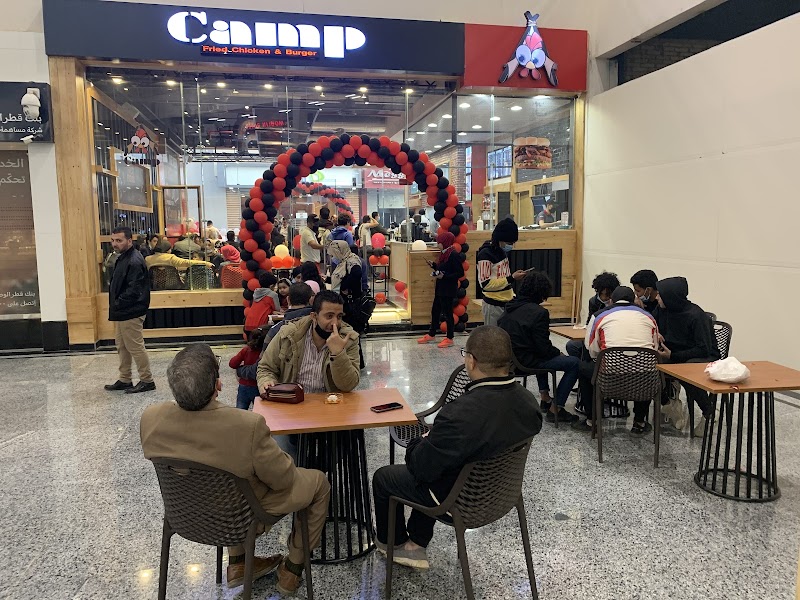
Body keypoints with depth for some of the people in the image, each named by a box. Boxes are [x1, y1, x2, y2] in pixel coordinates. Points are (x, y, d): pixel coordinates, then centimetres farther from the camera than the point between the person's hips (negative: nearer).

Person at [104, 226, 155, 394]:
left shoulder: (134, 261, -19)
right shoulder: (123, 258, 14)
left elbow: (133, 291, -24)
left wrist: (117, 305, -17)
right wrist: (115, 307, 10)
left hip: (130, 314, -10)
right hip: (122, 313, 10)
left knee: (135, 348, -3)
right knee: (122, 347, 17)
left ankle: (147, 381, 6)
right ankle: (125, 380, 27)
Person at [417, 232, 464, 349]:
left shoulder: (453, 255, -18)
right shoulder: (444, 253, 9)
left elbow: (460, 273, -19)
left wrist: (444, 276, -23)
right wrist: (436, 272, 3)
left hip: (448, 289, -9)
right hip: (440, 288, 9)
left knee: (447, 312, 0)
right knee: (435, 310, 16)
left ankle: (449, 339, 12)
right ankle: (431, 335, 29)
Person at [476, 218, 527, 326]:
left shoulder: (502, 251, 11)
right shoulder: (485, 254, -15)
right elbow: (485, 284, -20)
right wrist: (511, 278, -19)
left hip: (507, 302, 8)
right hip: (493, 305, -8)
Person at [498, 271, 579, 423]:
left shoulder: (511, 307, 8)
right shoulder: (539, 312, -16)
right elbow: (543, 347, -18)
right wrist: (558, 352, 5)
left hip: (508, 359, 9)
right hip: (524, 362, -9)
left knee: (543, 356, 38)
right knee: (574, 363, -4)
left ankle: (545, 397, 38)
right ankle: (555, 409, 0)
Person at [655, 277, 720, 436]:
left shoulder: (696, 316, -22)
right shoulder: (662, 310, -3)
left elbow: (704, 350, -23)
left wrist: (673, 356, -25)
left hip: (705, 358, -6)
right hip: (674, 354, 6)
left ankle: (709, 412, -13)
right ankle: (668, 403, -1)